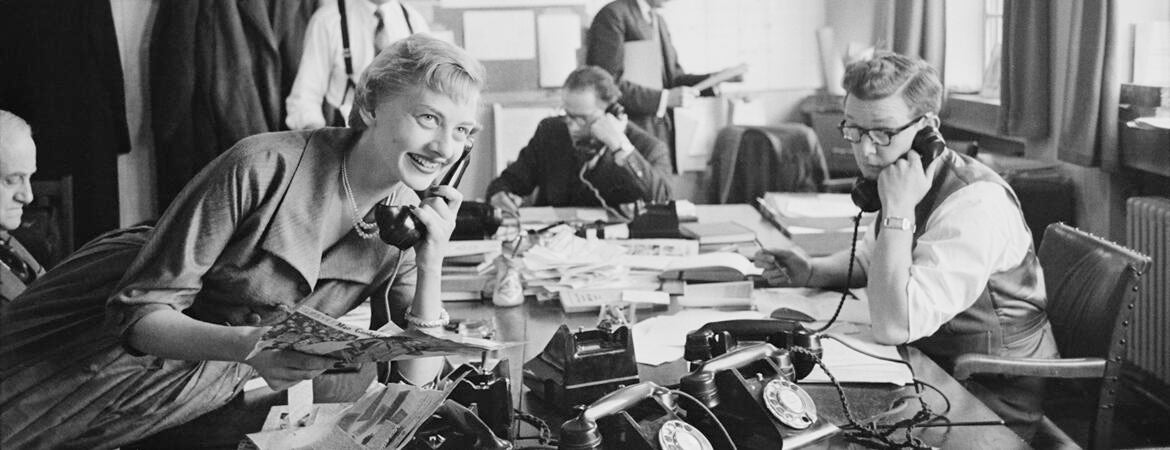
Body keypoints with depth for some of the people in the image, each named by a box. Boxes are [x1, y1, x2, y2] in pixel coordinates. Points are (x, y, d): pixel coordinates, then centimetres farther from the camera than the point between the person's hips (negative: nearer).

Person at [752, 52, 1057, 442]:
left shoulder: (973, 203, -27)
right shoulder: (906, 179, 0)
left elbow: (895, 325, -33)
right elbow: (871, 257, 21)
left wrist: (898, 211, -30)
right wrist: (813, 271, 2)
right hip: (929, 372, 8)